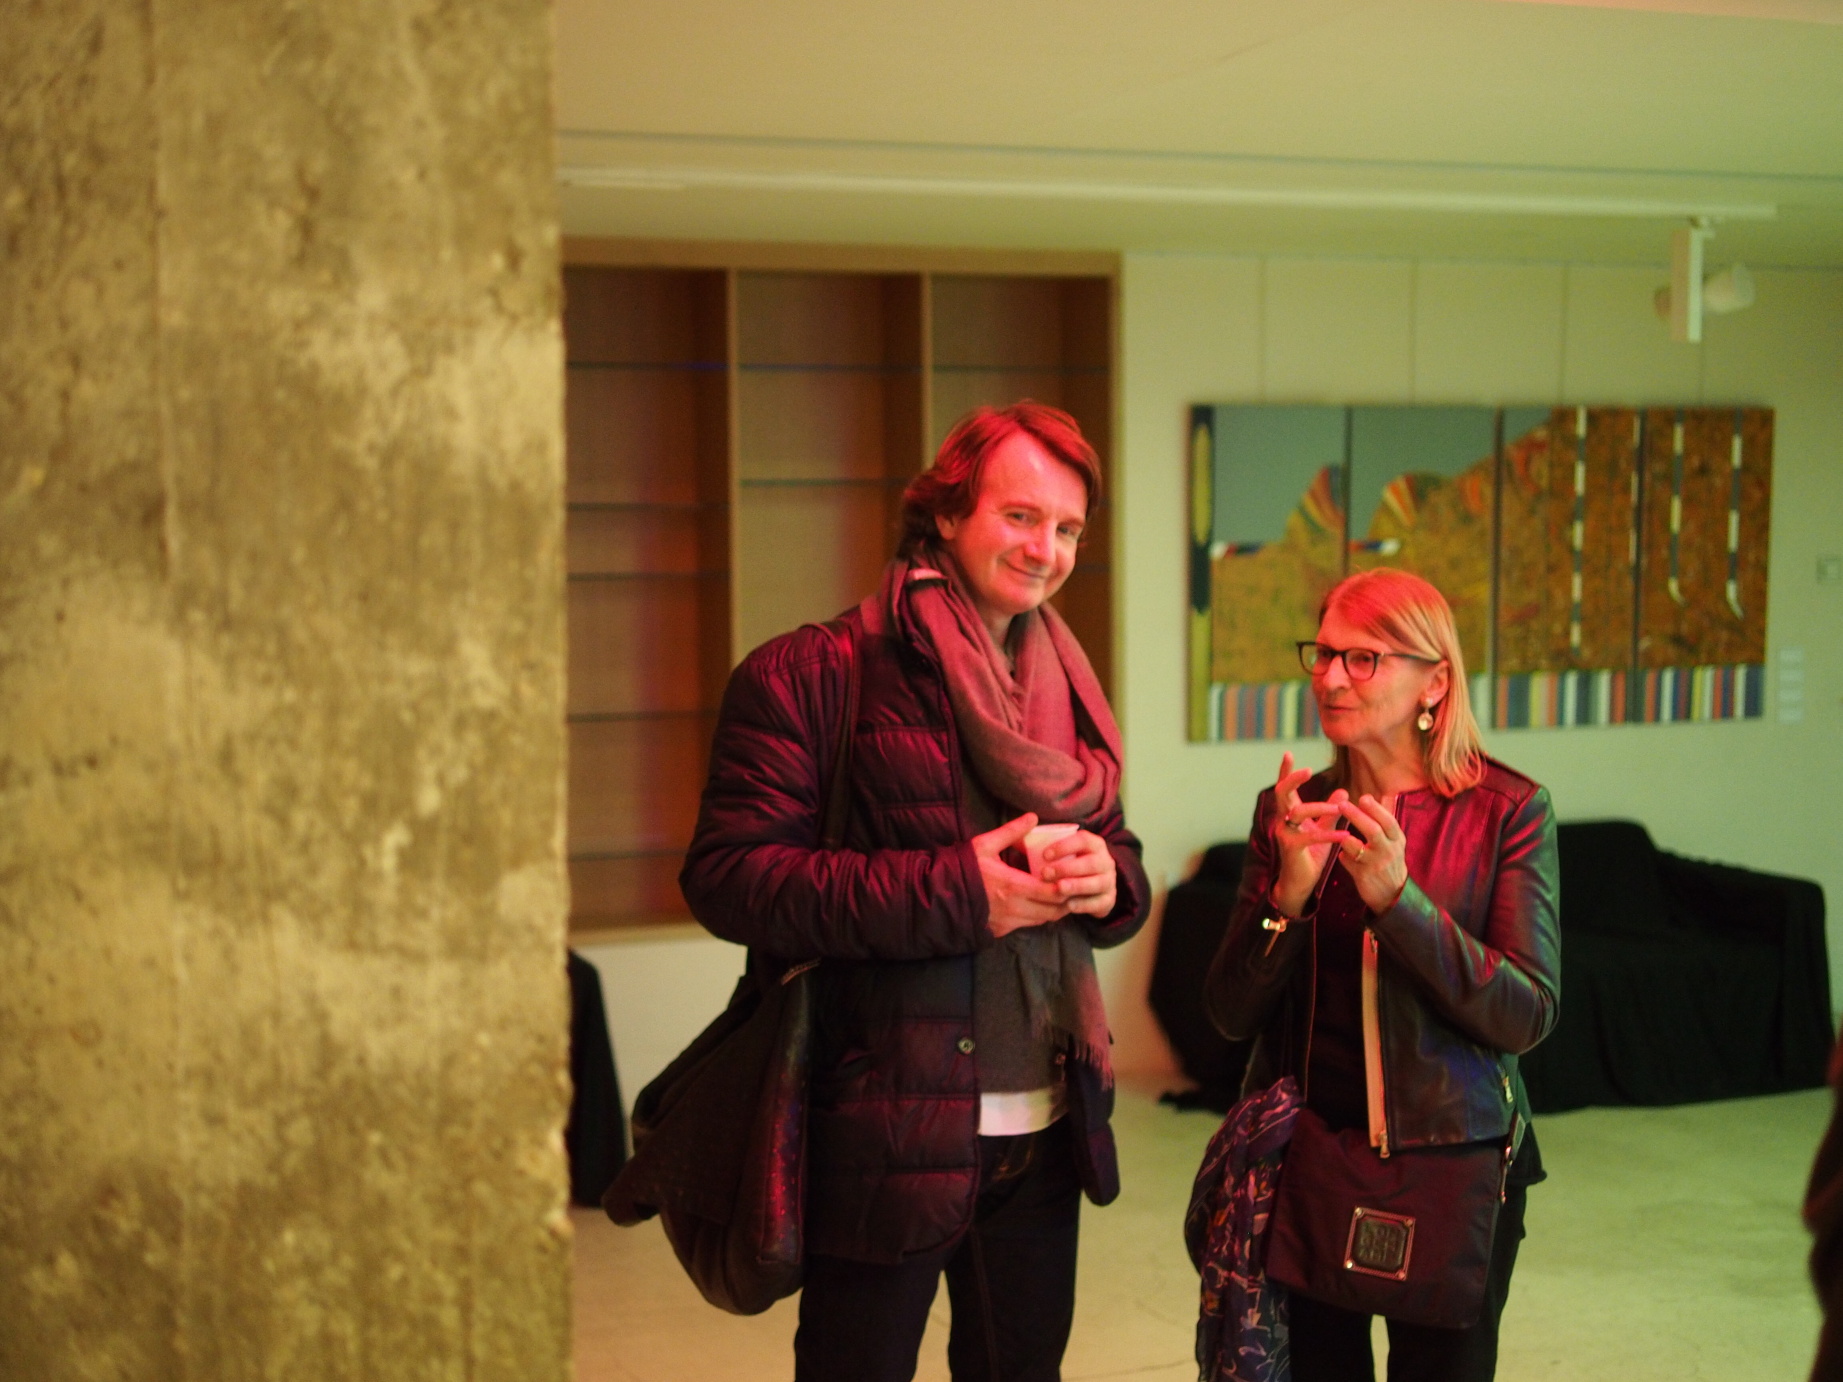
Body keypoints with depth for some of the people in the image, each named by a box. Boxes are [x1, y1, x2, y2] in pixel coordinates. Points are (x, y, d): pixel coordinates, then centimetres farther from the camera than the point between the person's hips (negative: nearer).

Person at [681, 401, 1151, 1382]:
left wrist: (1107, 880, -7)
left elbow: (1125, 866, 19)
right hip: (886, 1138, -6)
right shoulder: (811, 675, -8)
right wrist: (953, 892, -21)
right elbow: (728, 876, -16)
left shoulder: (1065, 691, 14)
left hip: (1045, 1130, 6)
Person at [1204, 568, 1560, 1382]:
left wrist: (1398, 896, -24)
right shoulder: (1288, 811, 1)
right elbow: (1232, 1014, -1)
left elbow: (1526, 1018, -13)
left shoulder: (1507, 811, -7)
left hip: (1449, 1162, -2)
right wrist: (1289, 893, -18)